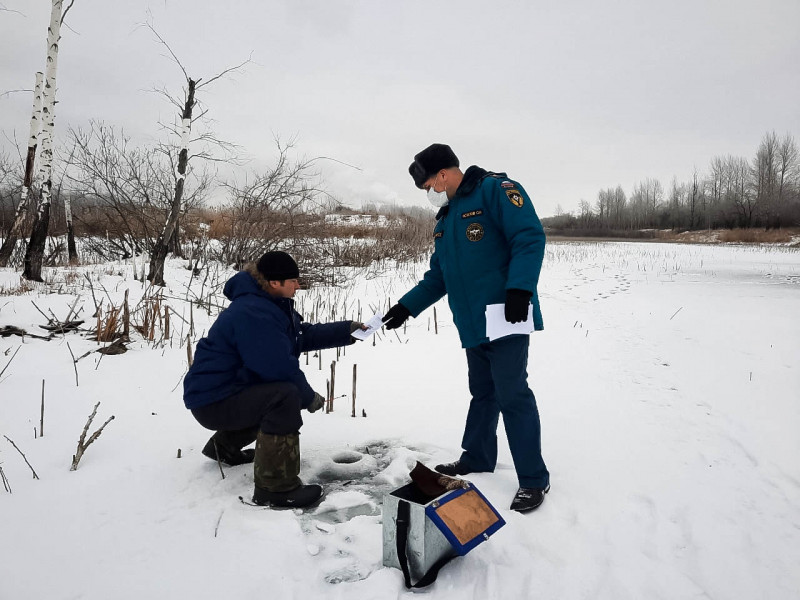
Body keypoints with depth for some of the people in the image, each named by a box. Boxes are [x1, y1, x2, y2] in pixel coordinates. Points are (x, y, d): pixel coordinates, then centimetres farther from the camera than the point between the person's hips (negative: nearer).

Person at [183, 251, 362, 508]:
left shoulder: (270, 304, 9)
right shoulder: (254, 313, -25)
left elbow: (304, 335, 14)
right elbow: (278, 366, -29)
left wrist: (347, 331, 4)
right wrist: (308, 397, -14)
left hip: (231, 389, 11)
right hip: (213, 400, -11)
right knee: (285, 397, -29)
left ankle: (224, 446, 39)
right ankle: (275, 487, -22)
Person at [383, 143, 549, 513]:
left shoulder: (496, 190, -6)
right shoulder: (445, 220, 20)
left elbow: (530, 237, -16)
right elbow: (438, 277, 23)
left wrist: (520, 289, -26)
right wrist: (407, 306, 16)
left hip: (506, 319, -8)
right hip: (472, 325, 8)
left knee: (512, 395, -5)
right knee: (482, 393, 17)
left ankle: (534, 479, 7)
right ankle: (477, 459, 31)